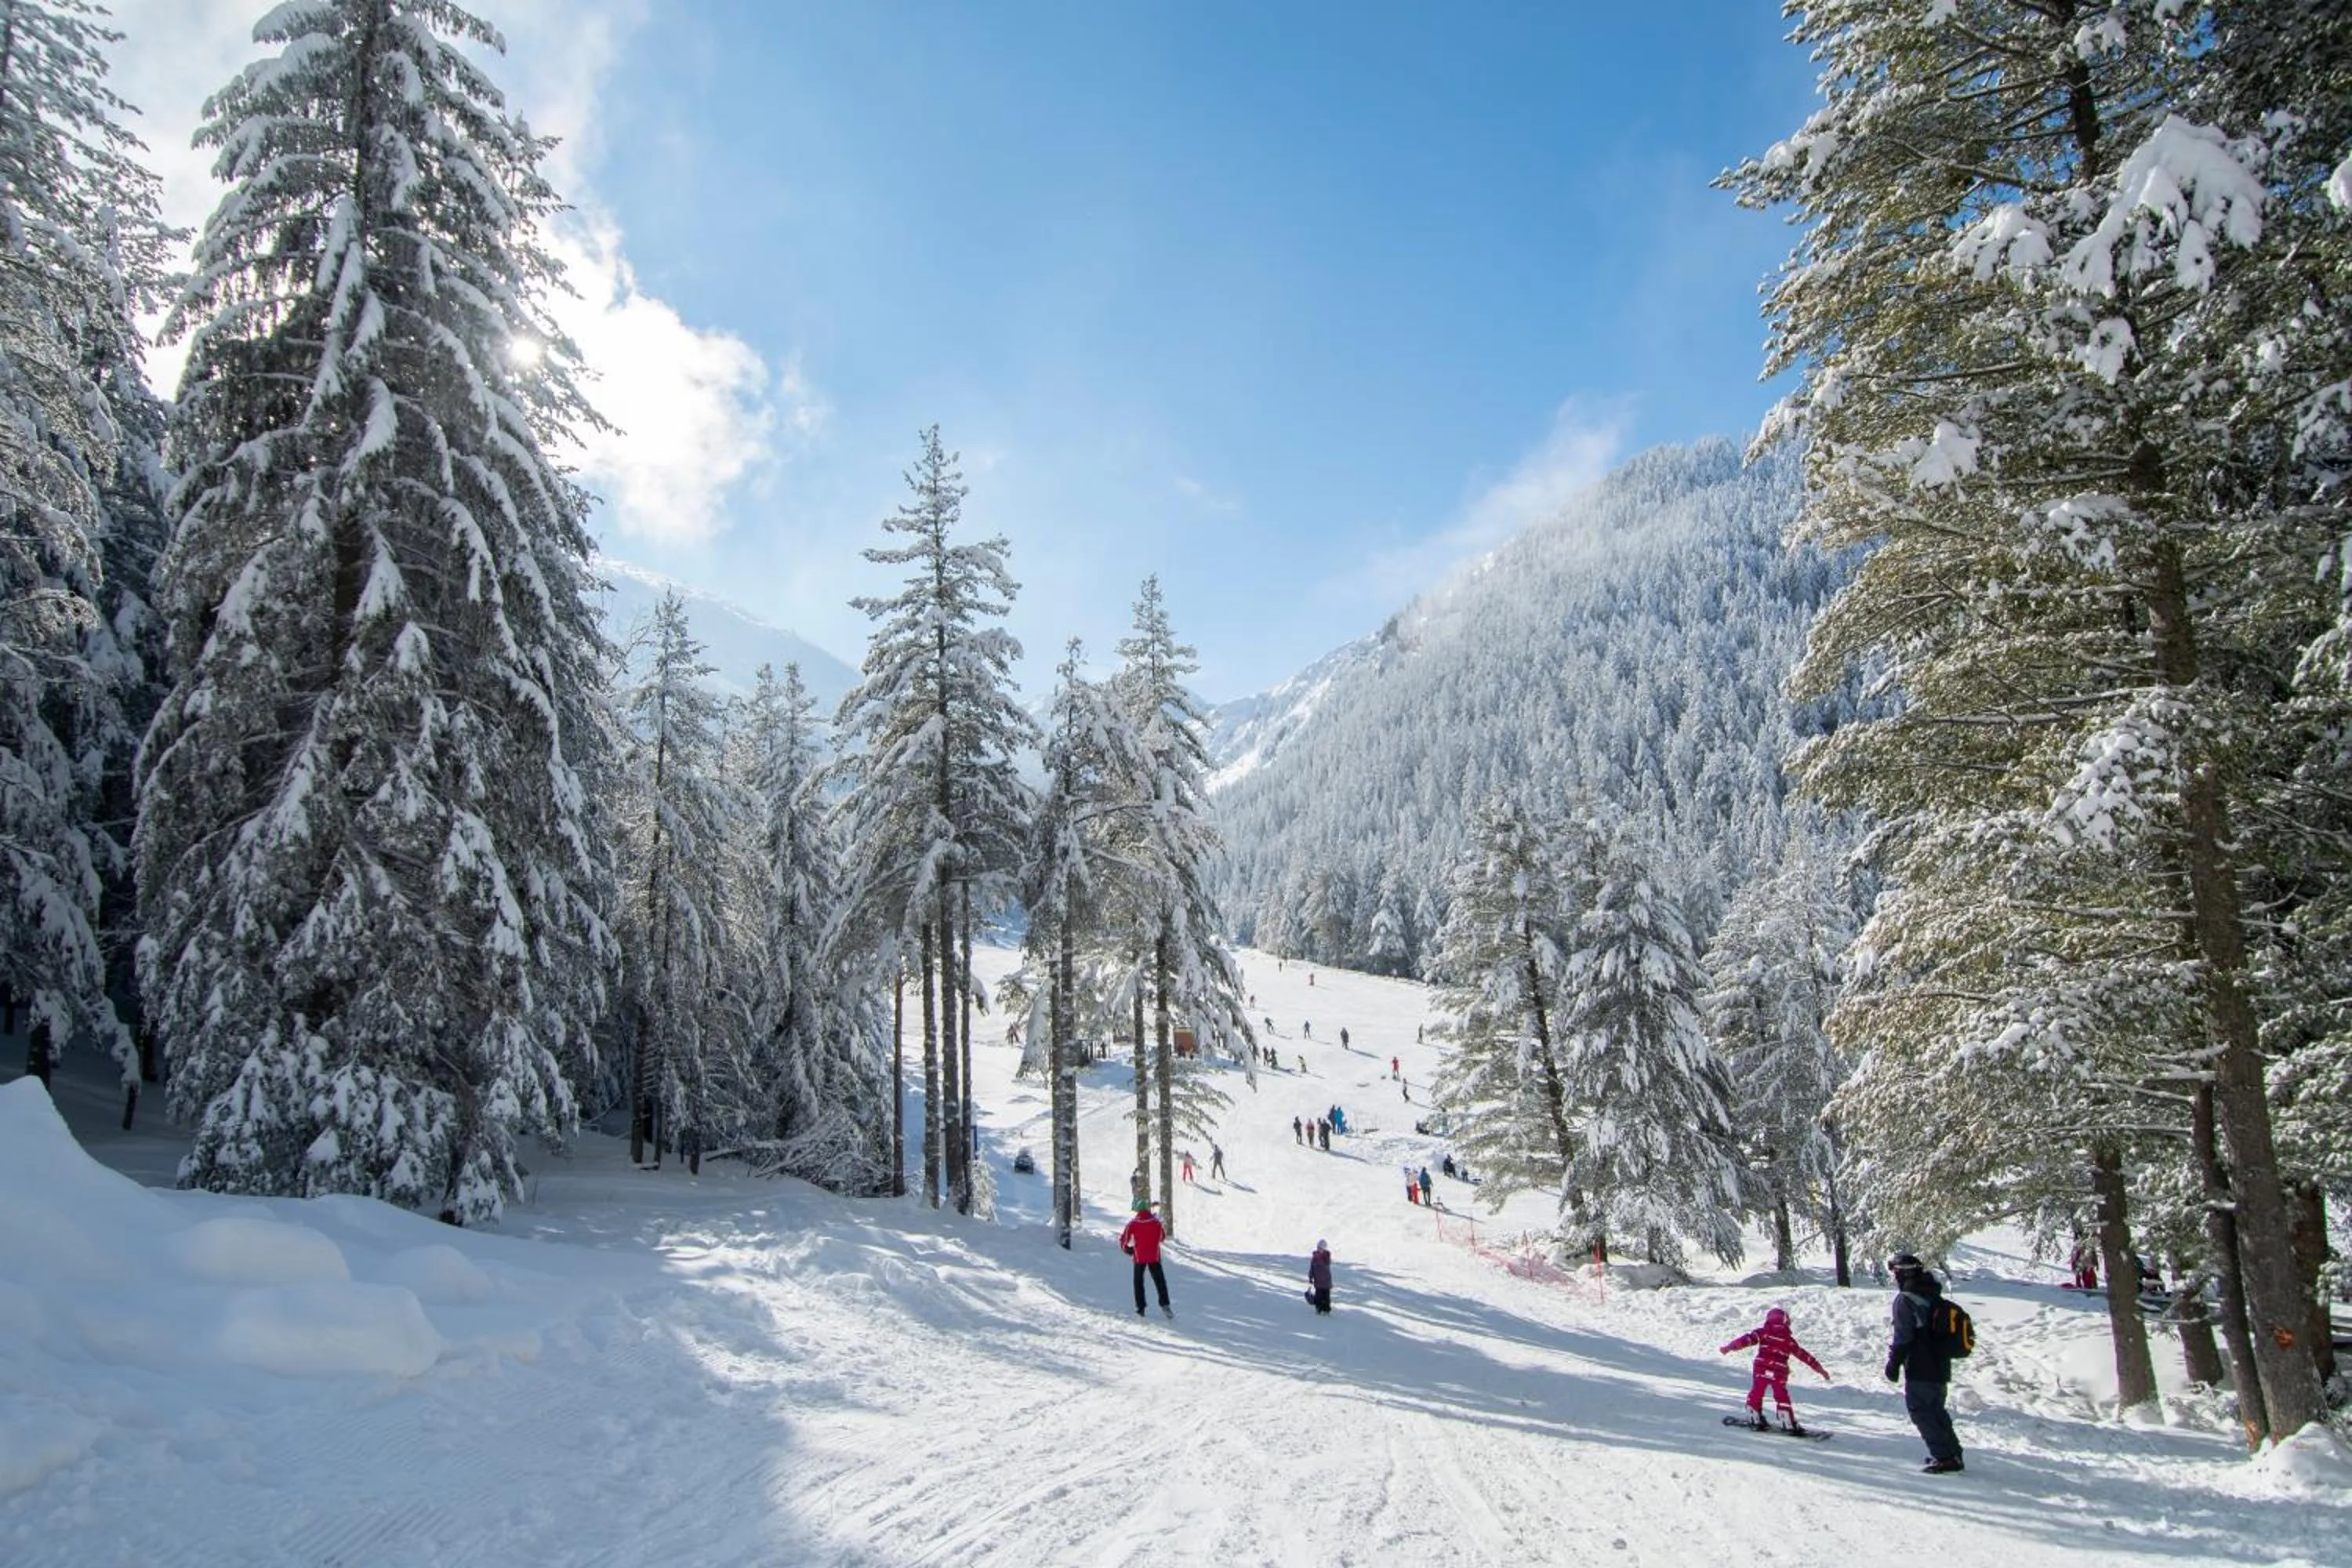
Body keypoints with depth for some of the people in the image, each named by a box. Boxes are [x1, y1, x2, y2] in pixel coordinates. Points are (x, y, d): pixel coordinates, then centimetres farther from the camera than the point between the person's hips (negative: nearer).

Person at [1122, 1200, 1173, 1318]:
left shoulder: (1133, 1224, -9)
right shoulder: (1156, 1222, -6)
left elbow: (1123, 1240, -6)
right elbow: (1163, 1235, 11)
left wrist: (1128, 1250, 12)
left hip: (1139, 1257, -1)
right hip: (1154, 1257, 1)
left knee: (1138, 1282, 13)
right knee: (1160, 1282, 9)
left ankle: (1140, 1308, 9)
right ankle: (1165, 1306, 0)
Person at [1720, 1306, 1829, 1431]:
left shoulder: (1763, 1332, 5)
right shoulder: (1789, 1339, 10)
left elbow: (1747, 1339, -8)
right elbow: (1803, 1354, 17)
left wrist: (1730, 1347, -14)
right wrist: (1819, 1368, 25)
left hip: (1760, 1369, -1)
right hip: (1780, 1373, 1)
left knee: (1756, 1394, 14)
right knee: (1782, 1398, 12)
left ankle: (1756, 1420, 15)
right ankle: (1790, 1425, 8)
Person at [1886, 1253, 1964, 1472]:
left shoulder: (1905, 1300, -14)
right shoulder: (1935, 1297, 12)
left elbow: (1902, 1337, -17)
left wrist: (1893, 1364, -10)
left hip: (1920, 1370, -9)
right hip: (1941, 1367, 9)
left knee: (1921, 1411, -3)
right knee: (1936, 1410, 19)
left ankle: (1943, 1457, -10)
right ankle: (1953, 1454, 20)